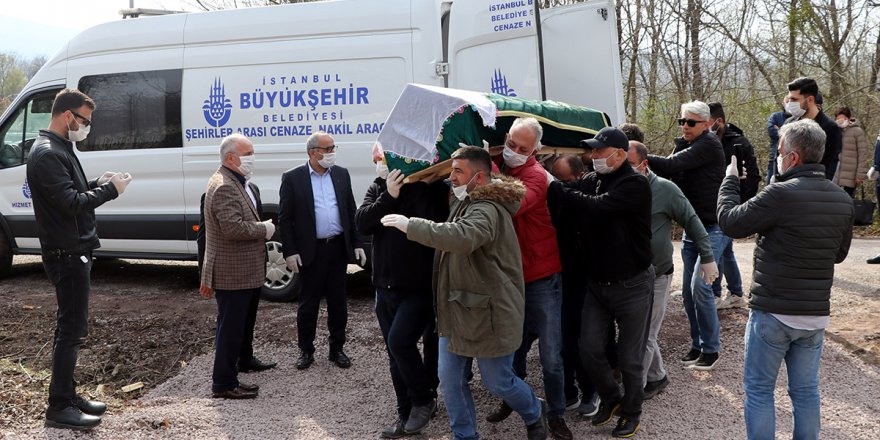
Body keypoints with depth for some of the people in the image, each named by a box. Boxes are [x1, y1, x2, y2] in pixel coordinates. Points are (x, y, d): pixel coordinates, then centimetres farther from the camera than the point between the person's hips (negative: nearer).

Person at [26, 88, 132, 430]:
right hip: (67, 254, -11)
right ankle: (59, 408, 3)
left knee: (70, 326, 16)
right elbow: (71, 203, -23)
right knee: (72, 329, -5)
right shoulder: (47, 154, -17)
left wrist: (98, 183, 5)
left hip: (73, 251, 11)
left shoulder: (58, 150, 16)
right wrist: (109, 189, -15)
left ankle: (68, 395, 27)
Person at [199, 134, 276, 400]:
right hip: (232, 273, -11)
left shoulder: (238, 183, 14)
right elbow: (233, 228, -31)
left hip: (247, 271, 11)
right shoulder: (224, 187, -22)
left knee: (245, 319, 27)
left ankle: (244, 358, 47)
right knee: (230, 327, -3)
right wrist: (264, 229, -18)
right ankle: (224, 383, 5)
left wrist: (262, 228, 10)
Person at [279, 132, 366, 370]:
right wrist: (290, 252, -10)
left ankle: (337, 348, 25)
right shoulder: (292, 178, -4)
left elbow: (351, 212, 11)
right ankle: (306, 350, 23)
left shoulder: (341, 174, 7)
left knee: (338, 302, 11)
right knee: (308, 304, 8)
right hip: (310, 251, -3)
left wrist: (357, 244, 6)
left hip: (338, 247, 3)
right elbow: (284, 218, -4)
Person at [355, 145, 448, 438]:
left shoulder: (431, 188, -8)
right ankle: (407, 415, 26)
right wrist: (389, 196, -20)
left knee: (400, 341, -17)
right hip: (386, 288, 6)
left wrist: (413, 183, -21)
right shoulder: (377, 189, 7)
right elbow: (362, 224, -7)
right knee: (396, 353, 11)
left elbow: (436, 224, -22)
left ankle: (424, 400, 7)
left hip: (421, 287, -6)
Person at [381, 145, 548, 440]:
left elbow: (461, 238, -43)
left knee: (498, 383, 9)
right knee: (450, 381, 10)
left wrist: (410, 225, -36)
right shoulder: (464, 204, 11)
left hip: (489, 313, -9)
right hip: (457, 310, 9)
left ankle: (535, 414, 39)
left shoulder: (487, 209, -23)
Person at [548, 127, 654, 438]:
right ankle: (611, 398, 34)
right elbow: (566, 196, -8)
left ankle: (632, 412, 31)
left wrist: (554, 187, -26)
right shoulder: (591, 180, 4)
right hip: (596, 282, 5)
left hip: (631, 284, -5)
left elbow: (597, 206, -30)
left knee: (629, 357, 8)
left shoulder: (635, 184, -17)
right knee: (589, 349, 7)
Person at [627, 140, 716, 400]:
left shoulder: (665, 189, -12)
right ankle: (657, 378, 33)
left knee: (643, 337, -1)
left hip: (656, 275, -5)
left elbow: (692, 222, -4)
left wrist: (707, 257, -4)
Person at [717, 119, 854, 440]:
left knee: (758, 389, 8)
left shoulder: (781, 194, -20)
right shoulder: (842, 200, 3)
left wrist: (730, 179, 5)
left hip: (772, 313, -6)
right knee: (806, 390, 16)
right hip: (816, 314, 6)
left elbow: (729, 221, -9)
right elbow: (839, 254, 15)